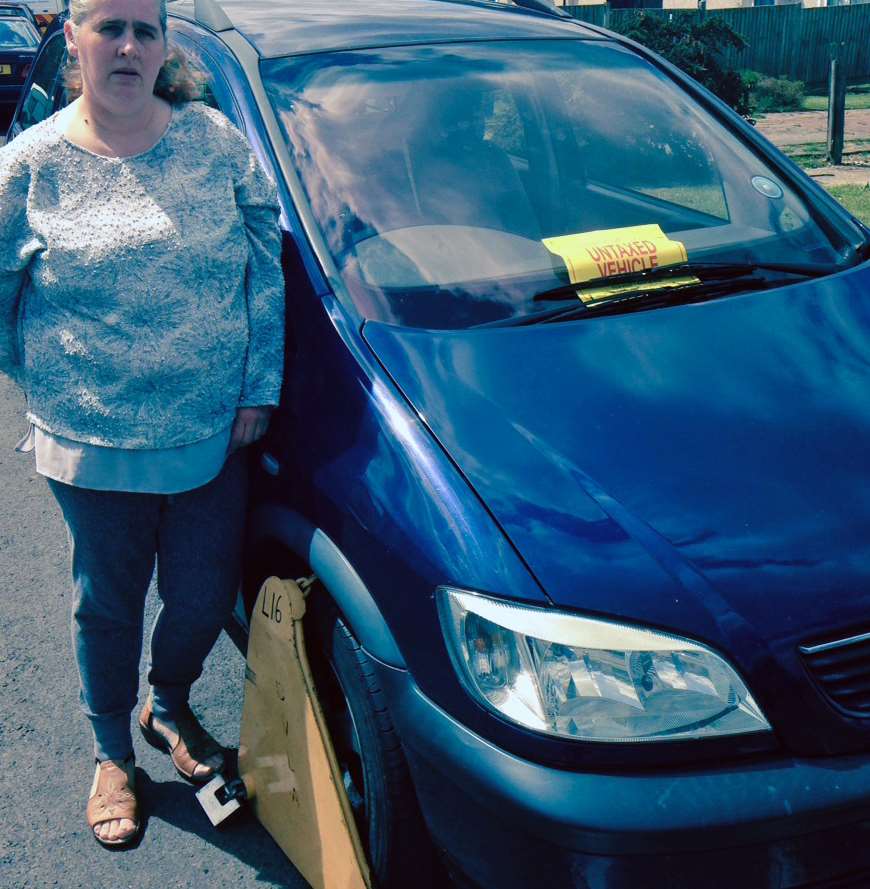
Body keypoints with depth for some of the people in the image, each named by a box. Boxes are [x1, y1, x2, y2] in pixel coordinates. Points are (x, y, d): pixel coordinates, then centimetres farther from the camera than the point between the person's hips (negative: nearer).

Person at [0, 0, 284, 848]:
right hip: (92, 445, -1)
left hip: (213, 433, 2)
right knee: (108, 604, 14)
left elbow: (266, 262, 2)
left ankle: (170, 708, 44)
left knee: (205, 597, 12)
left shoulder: (217, 141, 0)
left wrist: (259, 387, -2)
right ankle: (112, 756, 38)